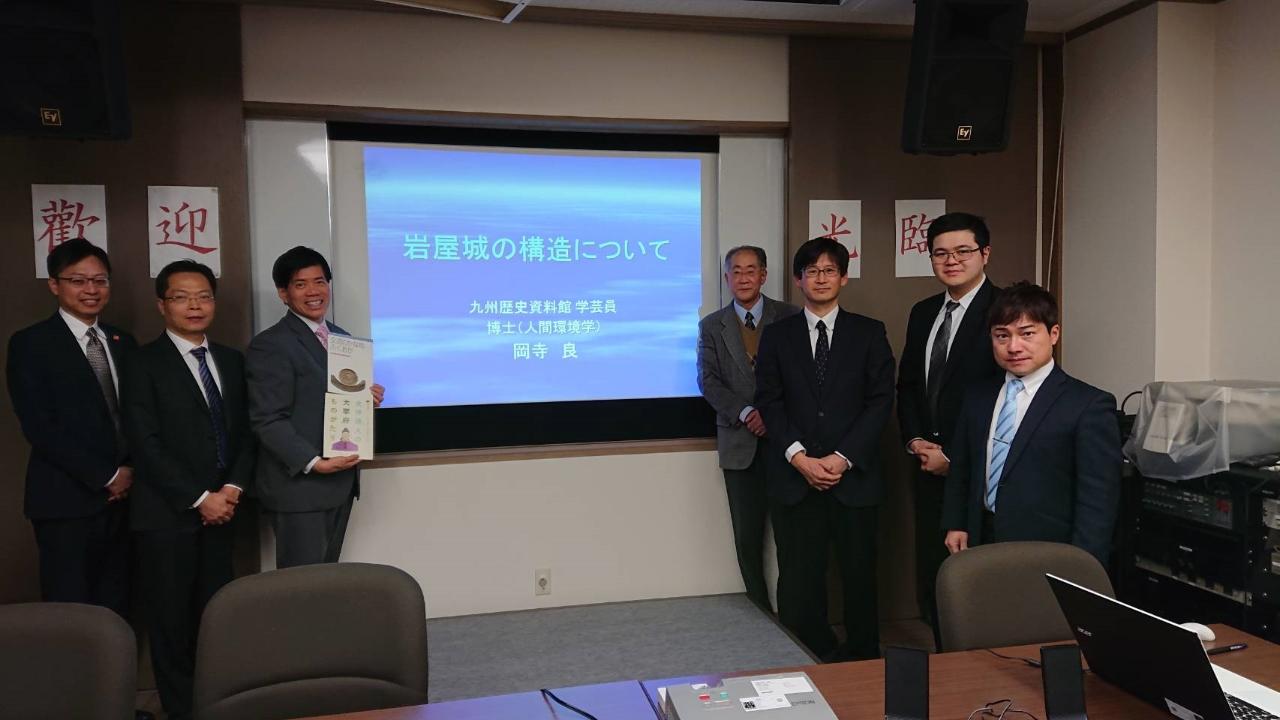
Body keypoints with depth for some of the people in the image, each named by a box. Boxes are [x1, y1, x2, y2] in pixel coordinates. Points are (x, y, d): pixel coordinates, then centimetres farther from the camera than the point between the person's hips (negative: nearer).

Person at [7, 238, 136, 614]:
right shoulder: (30, 343, -3)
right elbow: (39, 427, -11)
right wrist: (105, 476, -11)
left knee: (116, 608, 9)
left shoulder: (123, 342, 13)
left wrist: (130, 473, -3)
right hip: (67, 501, -5)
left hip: (123, 497, 5)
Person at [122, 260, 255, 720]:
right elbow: (146, 444, -11)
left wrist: (234, 487, -4)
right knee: (172, 616, 4)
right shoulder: (145, 362, -4)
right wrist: (199, 499, -13)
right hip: (167, 512, -4)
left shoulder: (231, 360, 11)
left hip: (220, 506, 4)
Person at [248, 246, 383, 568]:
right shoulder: (270, 345, -10)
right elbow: (268, 420, -15)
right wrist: (313, 463, -24)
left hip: (341, 481, 8)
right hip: (300, 485, -7)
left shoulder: (342, 338, 15)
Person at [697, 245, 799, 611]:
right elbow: (708, 380, 1)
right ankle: (761, 614, 18)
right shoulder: (712, 326, 8)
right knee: (748, 537, 6)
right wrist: (745, 413, -13)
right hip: (741, 443, 2)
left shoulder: (790, 317, 3)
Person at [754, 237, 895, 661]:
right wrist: (800, 457, -10)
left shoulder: (869, 333, 7)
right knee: (799, 580, 2)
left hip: (854, 475, 0)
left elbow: (881, 400, 0)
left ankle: (863, 662, 23)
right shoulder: (777, 335, 10)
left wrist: (843, 458, -10)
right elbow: (769, 402, 2)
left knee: (859, 575, 7)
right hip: (794, 478, 1)